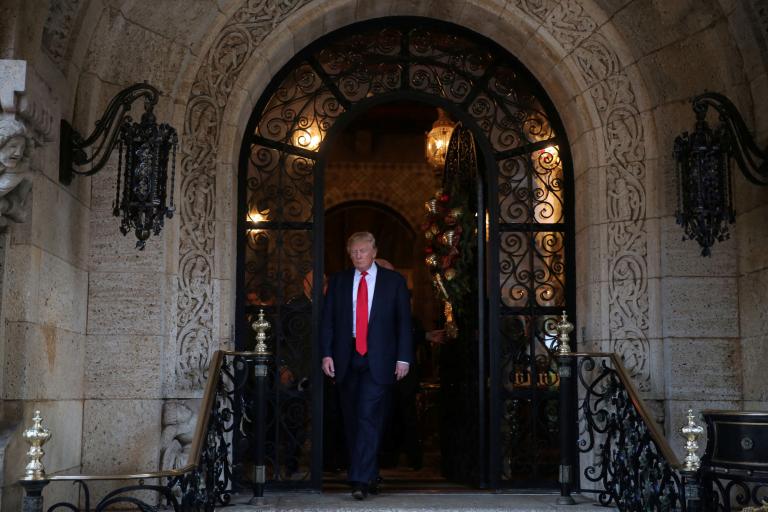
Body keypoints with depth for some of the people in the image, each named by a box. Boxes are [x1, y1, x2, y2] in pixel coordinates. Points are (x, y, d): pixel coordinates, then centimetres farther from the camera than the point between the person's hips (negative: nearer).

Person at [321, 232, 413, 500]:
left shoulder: (394, 281, 5)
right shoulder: (338, 281, 10)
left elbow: (404, 322, 3)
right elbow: (328, 320, 8)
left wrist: (403, 357, -4)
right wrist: (327, 354, -2)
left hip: (378, 361, -3)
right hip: (346, 360, 3)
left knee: (369, 418, -12)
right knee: (351, 420, 8)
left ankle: (361, 480, -14)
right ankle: (370, 475, 20)